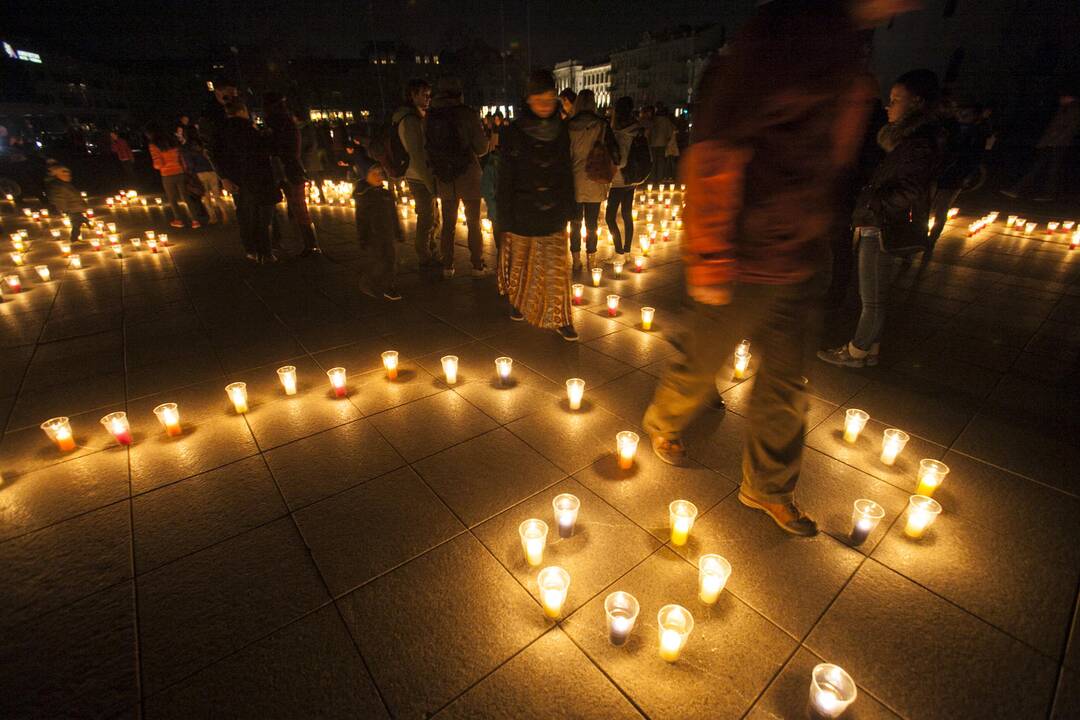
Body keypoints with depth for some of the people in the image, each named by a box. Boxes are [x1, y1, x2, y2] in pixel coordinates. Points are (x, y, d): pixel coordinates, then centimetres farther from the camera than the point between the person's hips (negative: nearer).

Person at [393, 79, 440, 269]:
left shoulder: (417, 118, 16)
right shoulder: (410, 120, -16)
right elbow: (417, 156, -21)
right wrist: (430, 183, -20)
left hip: (424, 178, 9)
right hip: (421, 179, -9)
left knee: (430, 219, 17)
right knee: (426, 220, -1)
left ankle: (432, 256, 29)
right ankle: (425, 260, 11)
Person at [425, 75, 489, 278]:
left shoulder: (429, 116, 0)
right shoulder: (468, 113, -10)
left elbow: (427, 147, 4)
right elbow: (481, 148, -8)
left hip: (443, 178, 3)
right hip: (467, 175, -3)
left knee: (448, 223, 12)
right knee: (473, 221, 7)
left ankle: (447, 266, 15)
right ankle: (477, 265, 8)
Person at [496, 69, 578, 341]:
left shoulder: (560, 131, 3)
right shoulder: (514, 133, -8)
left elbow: (566, 172, 10)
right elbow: (506, 178, -8)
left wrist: (568, 207, 8)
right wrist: (505, 220, -10)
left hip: (553, 212, 3)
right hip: (523, 212, -2)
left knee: (556, 266, 1)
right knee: (521, 262, 13)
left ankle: (559, 319, 9)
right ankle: (517, 302, 38)